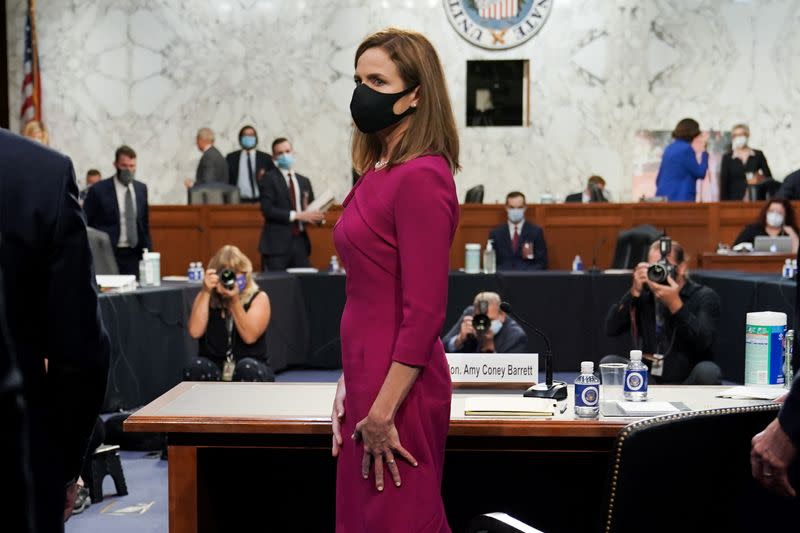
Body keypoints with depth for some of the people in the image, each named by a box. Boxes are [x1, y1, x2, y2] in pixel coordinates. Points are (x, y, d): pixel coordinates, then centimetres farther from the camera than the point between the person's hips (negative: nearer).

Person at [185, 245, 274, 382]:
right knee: (197, 366, -30)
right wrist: (206, 292, -19)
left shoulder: (258, 298, -4)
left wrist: (235, 301, -26)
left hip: (251, 374, -1)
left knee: (247, 367, -35)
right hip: (215, 376, 2)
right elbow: (195, 332, -16)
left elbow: (250, 336, -20)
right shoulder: (206, 297, 2)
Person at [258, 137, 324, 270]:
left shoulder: (304, 181, 17)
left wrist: (317, 216, -5)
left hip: (300, 242, 5)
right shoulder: (269, 178, -1)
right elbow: (267, 209, -11)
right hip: (277, 244, -5)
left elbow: (310, 208, 18)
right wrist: (297, 215, -17)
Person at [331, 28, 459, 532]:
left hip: (398, 388, -9)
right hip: (368, 376, 9)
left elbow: (424, 312, -21)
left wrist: (383, 412, -18)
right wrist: (350, 383, 16)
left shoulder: (421, 177, -18)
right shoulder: (379, 173, 8)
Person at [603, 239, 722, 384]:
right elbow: (611, 329, -7)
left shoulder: (704, 296, -2)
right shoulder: (644, 294, 6)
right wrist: (634, 292, -16)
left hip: (688, 383, -2)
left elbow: (704, 342, -20)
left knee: (708, 371, -33)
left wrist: (674, 303, -27)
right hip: (647, 382, 3)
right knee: (609, 363, -21)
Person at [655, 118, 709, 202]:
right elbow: (700, 173, -2)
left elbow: (658, 179, 17)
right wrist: (703, 152, 6)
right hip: (681, 199, -8)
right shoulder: (686, 149, -9)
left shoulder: (669, 149, 14)